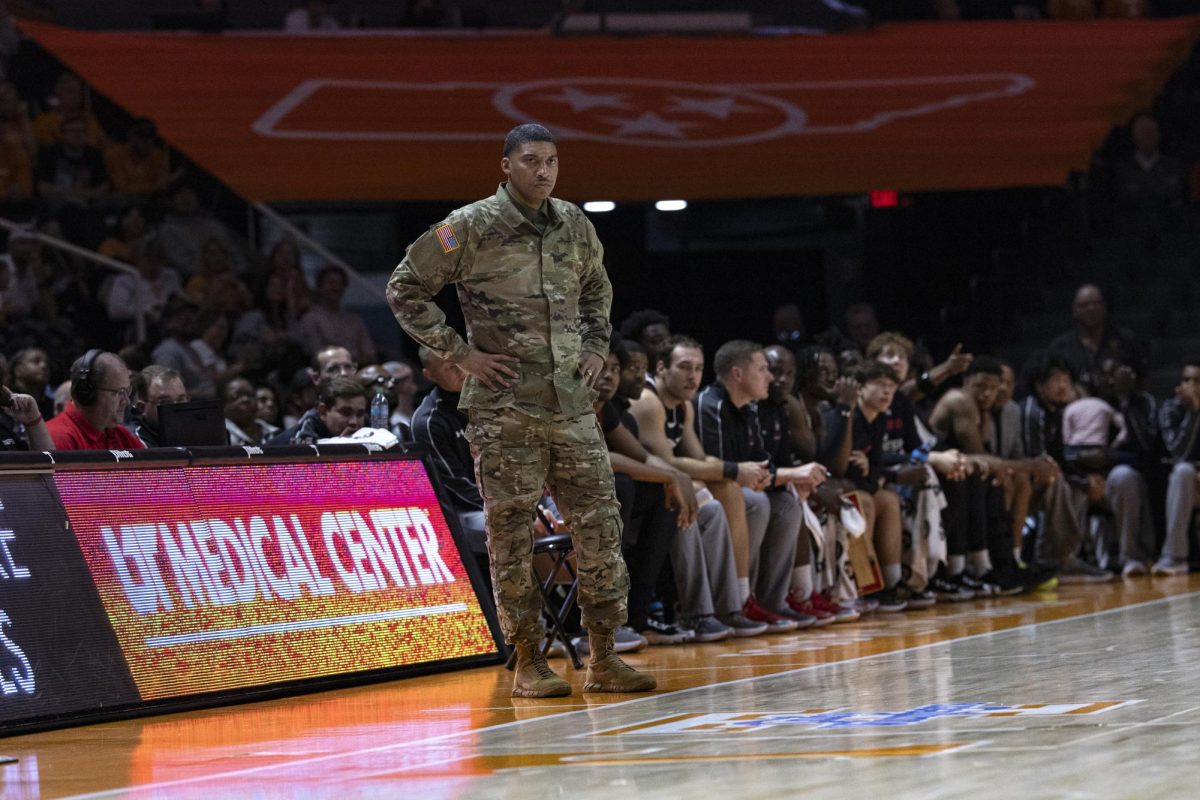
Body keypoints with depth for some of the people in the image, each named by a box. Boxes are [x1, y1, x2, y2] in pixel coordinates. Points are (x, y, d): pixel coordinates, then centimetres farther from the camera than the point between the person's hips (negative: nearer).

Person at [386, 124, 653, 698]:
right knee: (511, 531, -1)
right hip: (504, 405, -5)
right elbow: (405, 289, -2)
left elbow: (597, 290, 30)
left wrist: (595, 347, 14)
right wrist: (459, 353, -7)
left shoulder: (575, 226, 10)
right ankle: (528, 662, 6)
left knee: (600, 523, 2)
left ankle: (603, 658, 9)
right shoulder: (472, 227, -5)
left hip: (571, 401, 5)